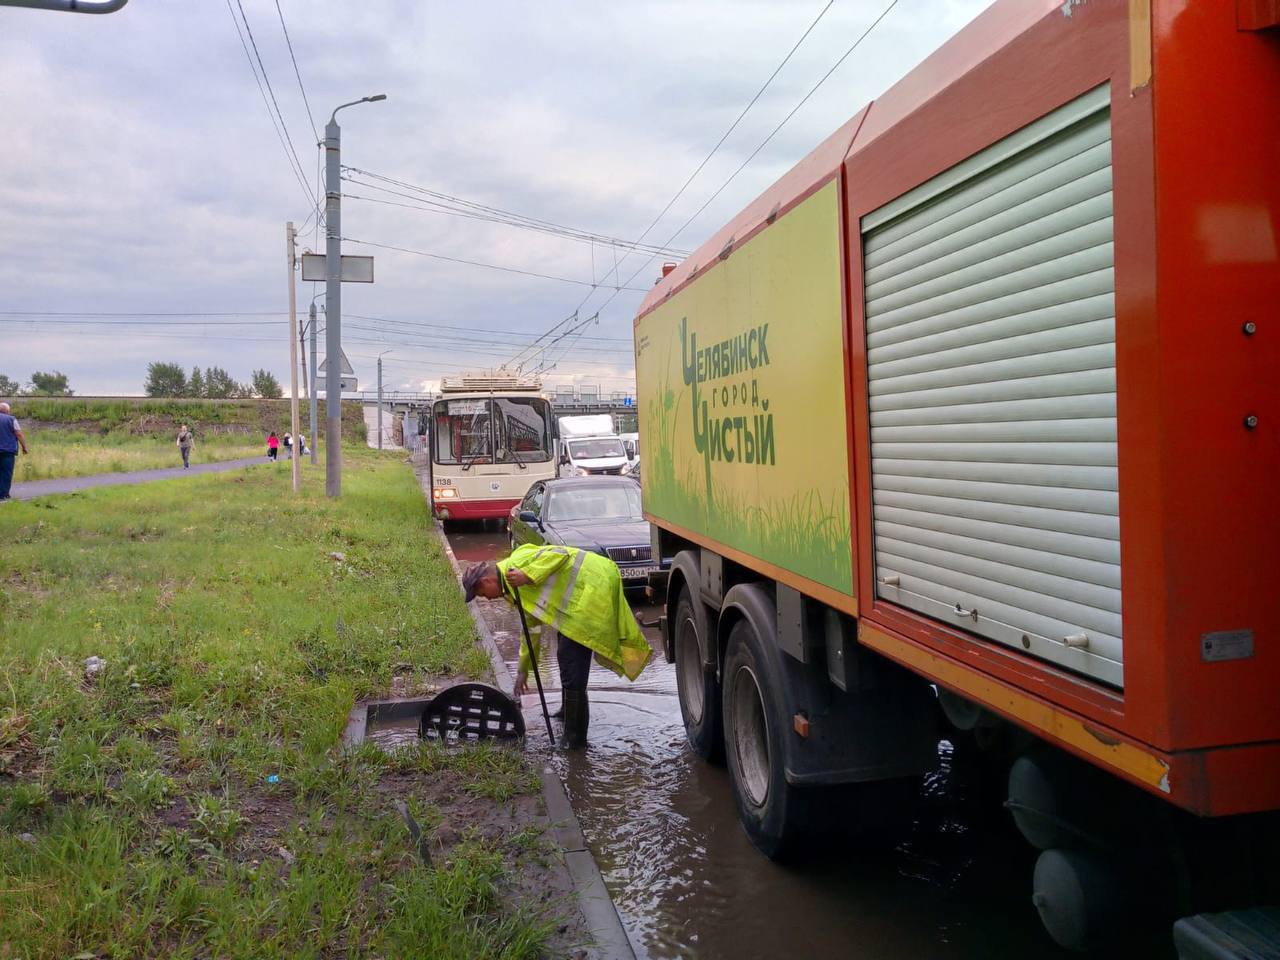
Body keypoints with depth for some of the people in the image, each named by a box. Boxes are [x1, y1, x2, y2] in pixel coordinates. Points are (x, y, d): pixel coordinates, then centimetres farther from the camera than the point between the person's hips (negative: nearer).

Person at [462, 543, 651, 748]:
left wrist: (528, 576, -27)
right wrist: (523, 670, 30)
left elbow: (559, 554, -22)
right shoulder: (513, 588, 19)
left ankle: (574, 736, -2)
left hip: (594, 585, -11)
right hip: (587, 589, 11)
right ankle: (568, 711, 43)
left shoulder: (517, 563, -11)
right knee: (567, 655, 25)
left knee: (571, 657, -9)